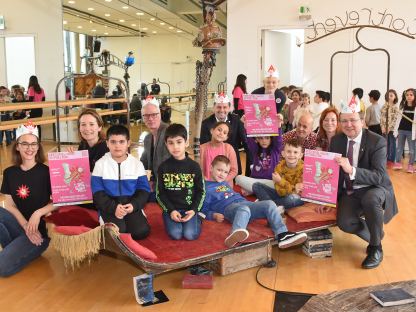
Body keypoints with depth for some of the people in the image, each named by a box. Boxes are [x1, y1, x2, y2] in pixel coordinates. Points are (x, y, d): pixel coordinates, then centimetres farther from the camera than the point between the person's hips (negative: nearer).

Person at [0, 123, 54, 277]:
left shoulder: (46, 171, -5)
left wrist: (38, 213, -23)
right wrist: (25, 225, -16)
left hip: (39, 230, -4)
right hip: (18, 225, 4)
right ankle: (13, 249, -7)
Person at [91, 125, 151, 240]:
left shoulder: (137, 164, 2)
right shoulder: (100, 164, -1)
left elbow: (143, 189, 2)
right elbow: (97, 192, -5)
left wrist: (134, 205, -18)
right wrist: (113, 207, -20)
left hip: (131, 205, 2)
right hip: (109, 205, -1)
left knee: (141, 231, -21)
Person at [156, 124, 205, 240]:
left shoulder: (194, 166, -1)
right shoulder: (163, 167, 0)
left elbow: (201, 191, 4)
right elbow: (160, 193, 2)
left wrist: (194, 210, -9)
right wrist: (171, 210, -10)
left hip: (189, 209, 0)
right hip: (171, 209, 0)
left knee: (190, 235, -21)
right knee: (175, 234, -22)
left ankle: (196, 219, 11)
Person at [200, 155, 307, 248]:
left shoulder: (225, 183, 34)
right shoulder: (206, 187, 11)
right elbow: (203, 211, 4)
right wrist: (215, 215, -13)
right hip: (228, 207, -8)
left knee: (269, 204, -14)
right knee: (244, 209, -43)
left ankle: (282, 234, -31)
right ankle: (235, 234, -76)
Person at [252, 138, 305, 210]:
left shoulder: (303, 168, -17)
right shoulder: (280, 167, -10)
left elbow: (300, 191, -21)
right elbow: (281, 192, -16)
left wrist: (280, 181, -29)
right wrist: (293, 189, -37)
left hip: (297, 197, -4)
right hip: (282, 195, 4)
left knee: (292, 198, -41)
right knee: (256, 186, -7)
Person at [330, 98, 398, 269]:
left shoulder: (377, 141, -15)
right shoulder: (336, 140, 1)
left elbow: (378, 176, -25)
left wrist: (352, 170, -41)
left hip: (374, 190, -4)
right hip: (349, 192, 4)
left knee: (370, 199, -38)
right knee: (344, 223, -24)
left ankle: (376, 248, -14)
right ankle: (375, 235, 11)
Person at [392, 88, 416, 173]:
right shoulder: (402, 106, 7)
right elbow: (398, 119, 10)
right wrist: (395, 130, 6)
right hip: (401, 130, 4)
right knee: (399, 148, 10)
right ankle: (398, 163, 20)